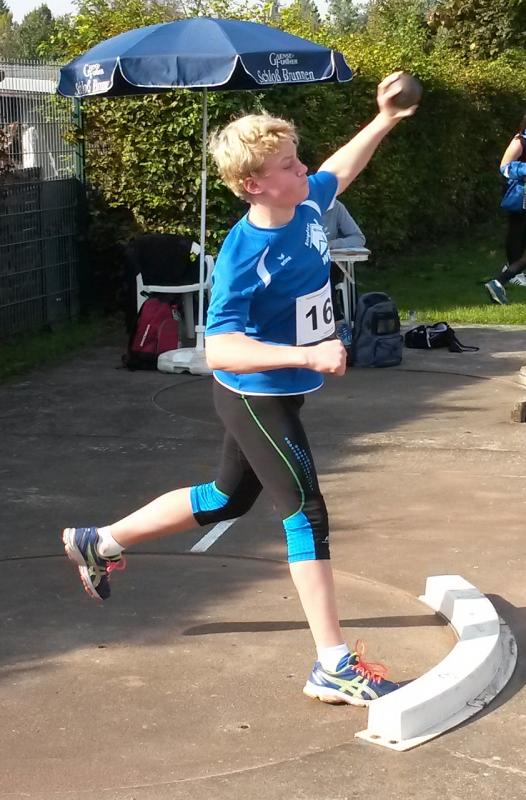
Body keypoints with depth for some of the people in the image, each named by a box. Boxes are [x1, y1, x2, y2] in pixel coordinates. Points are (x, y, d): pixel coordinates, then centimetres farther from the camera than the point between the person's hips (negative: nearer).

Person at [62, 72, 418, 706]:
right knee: (307, 512, -7)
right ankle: (333, 667, 0)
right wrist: (307, 355, -43)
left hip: (280, 395, 9)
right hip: (255, 399, -9)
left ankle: (100, 543, 39)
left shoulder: (307, 206, -5)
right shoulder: (243, 256, -29)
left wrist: (384, 121, 14)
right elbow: (218, 349, -36)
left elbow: (338, 170, 20)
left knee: (227, 500, 23)